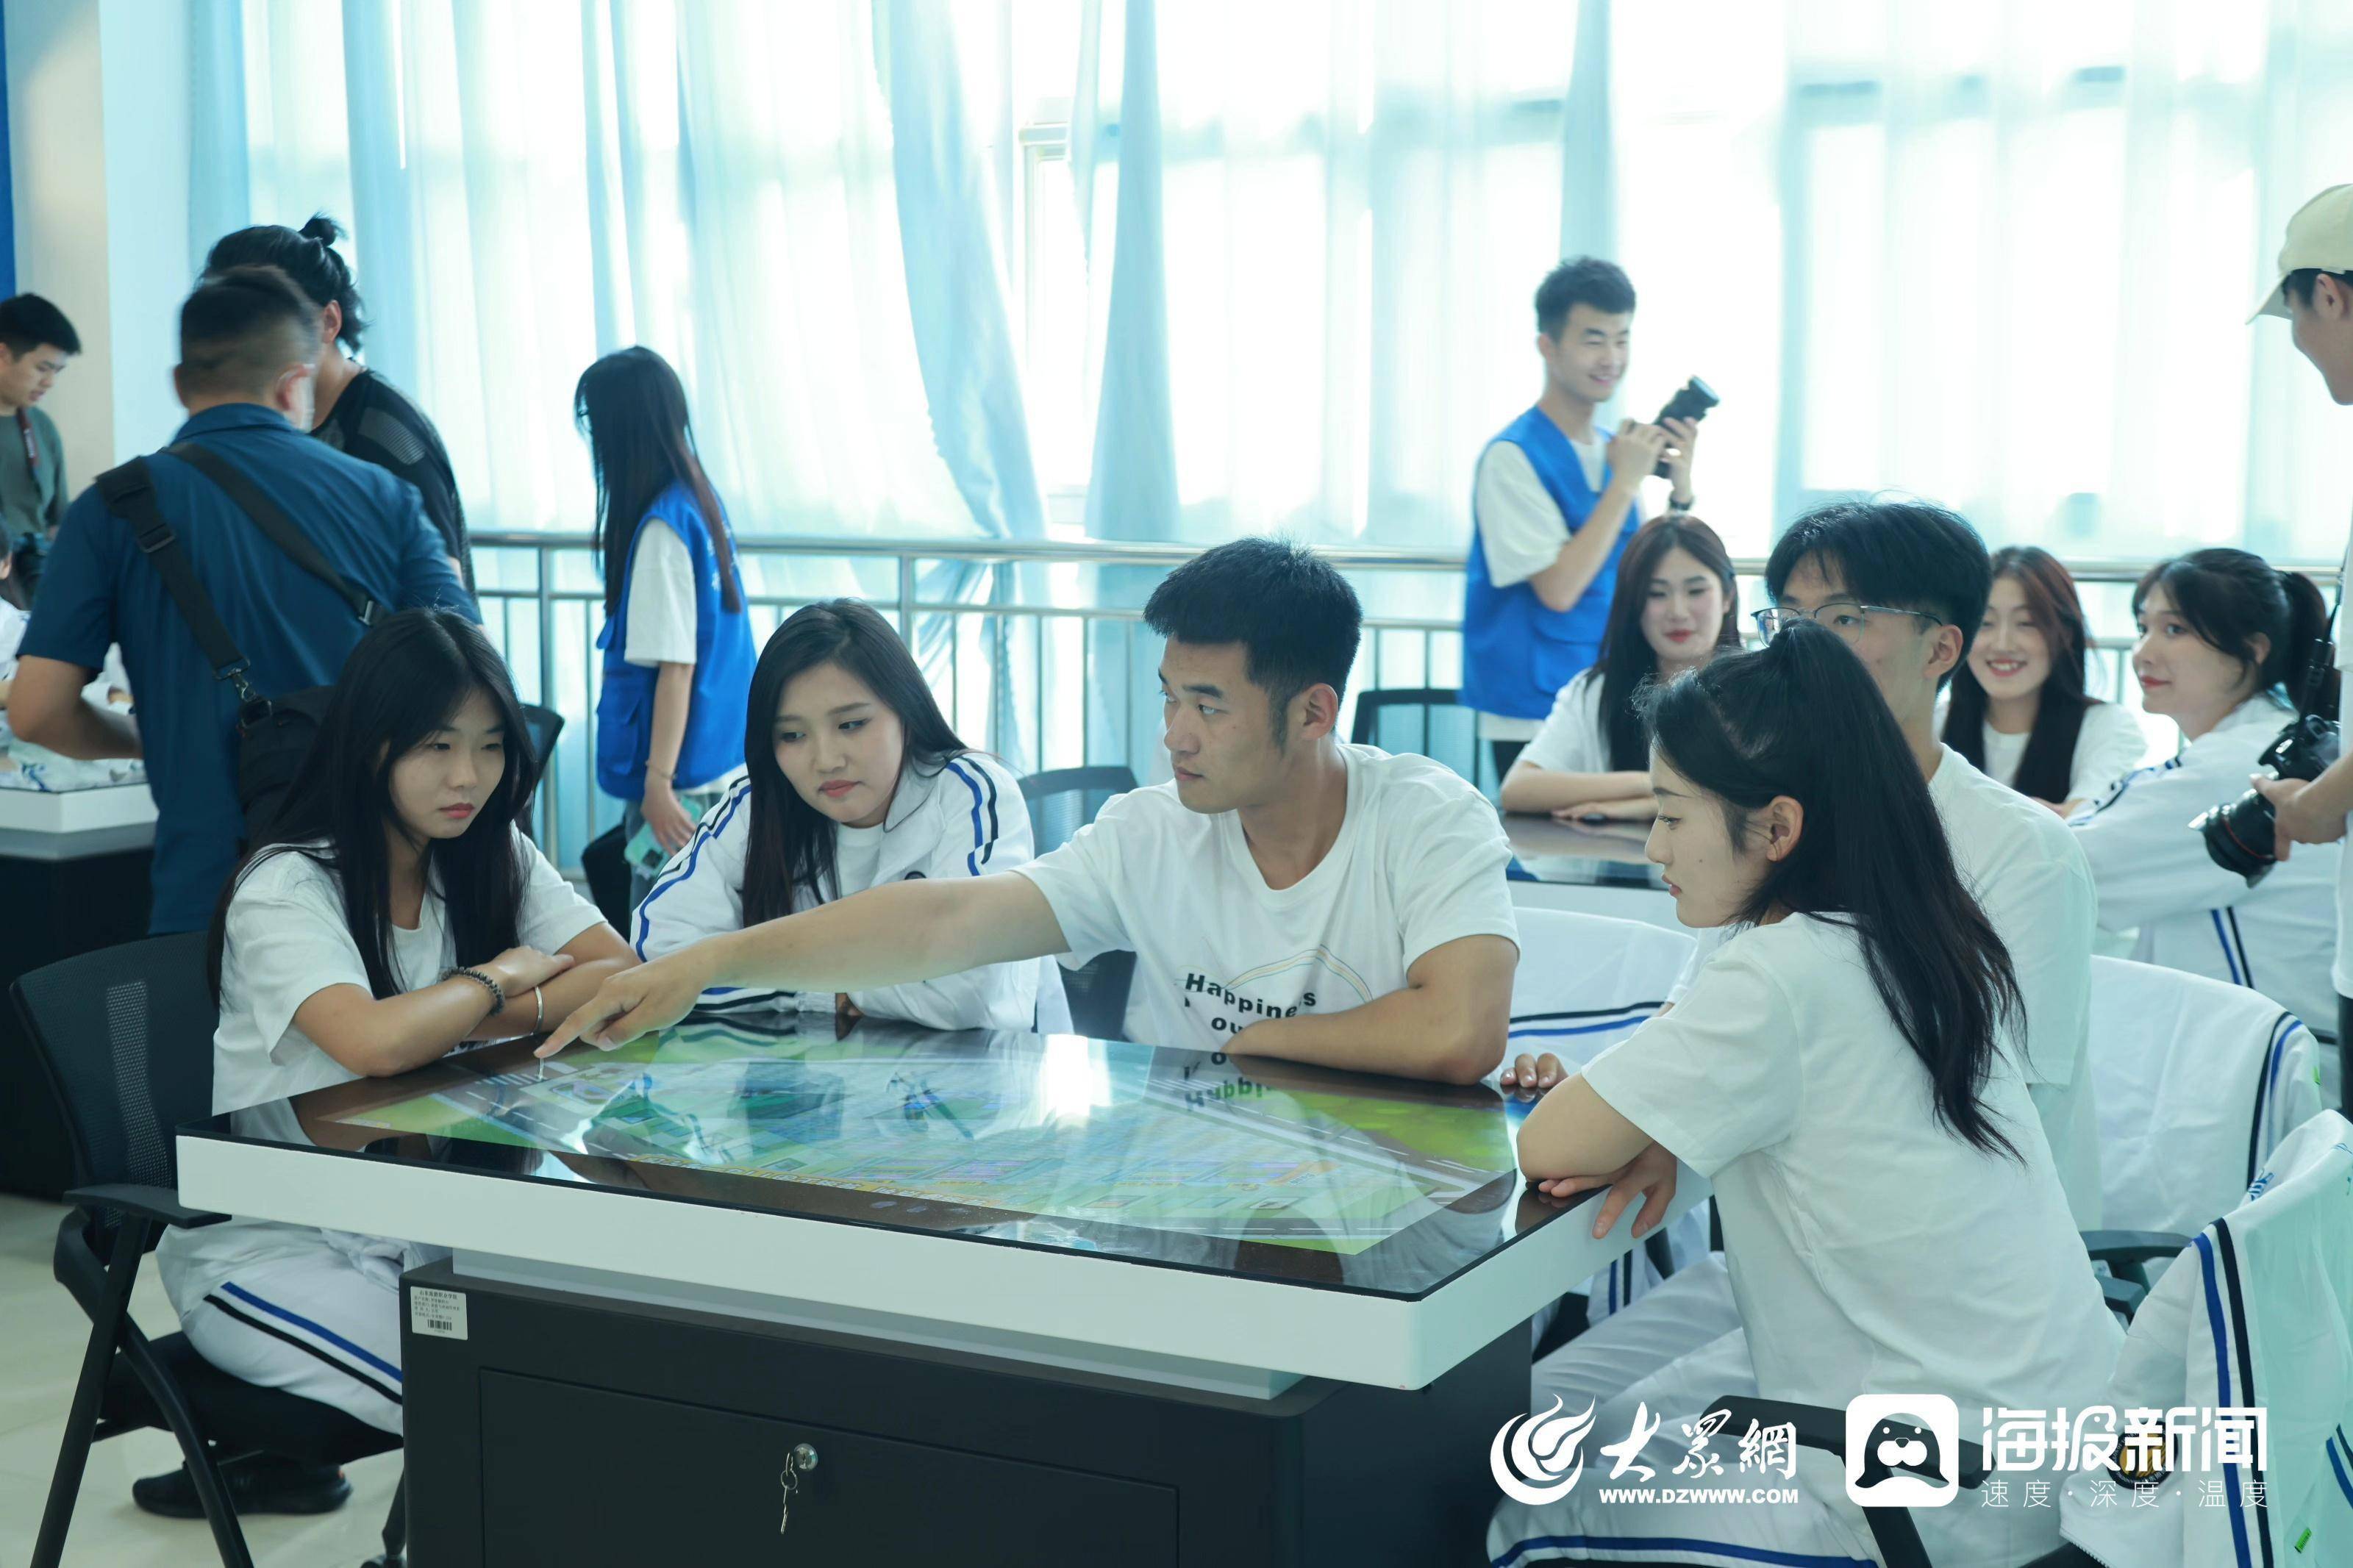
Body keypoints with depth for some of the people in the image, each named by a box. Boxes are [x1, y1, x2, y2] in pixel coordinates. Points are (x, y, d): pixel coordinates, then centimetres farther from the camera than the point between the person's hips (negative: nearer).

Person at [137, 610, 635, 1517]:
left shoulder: (495, 856, 3)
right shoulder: (286, 889, -17)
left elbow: (631, 983, -9)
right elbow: (375, 1043, -36)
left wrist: (468, 1022, -22)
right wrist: (503, 976, -17)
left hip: (416, 1218, 7)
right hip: (264, 1243, -7)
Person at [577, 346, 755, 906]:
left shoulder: (660, 527, -17)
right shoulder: (701, 499, 8)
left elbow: (676, 665, -19)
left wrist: (658, 781, -18)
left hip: (682, 775, -9)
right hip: (721, 758, 9)